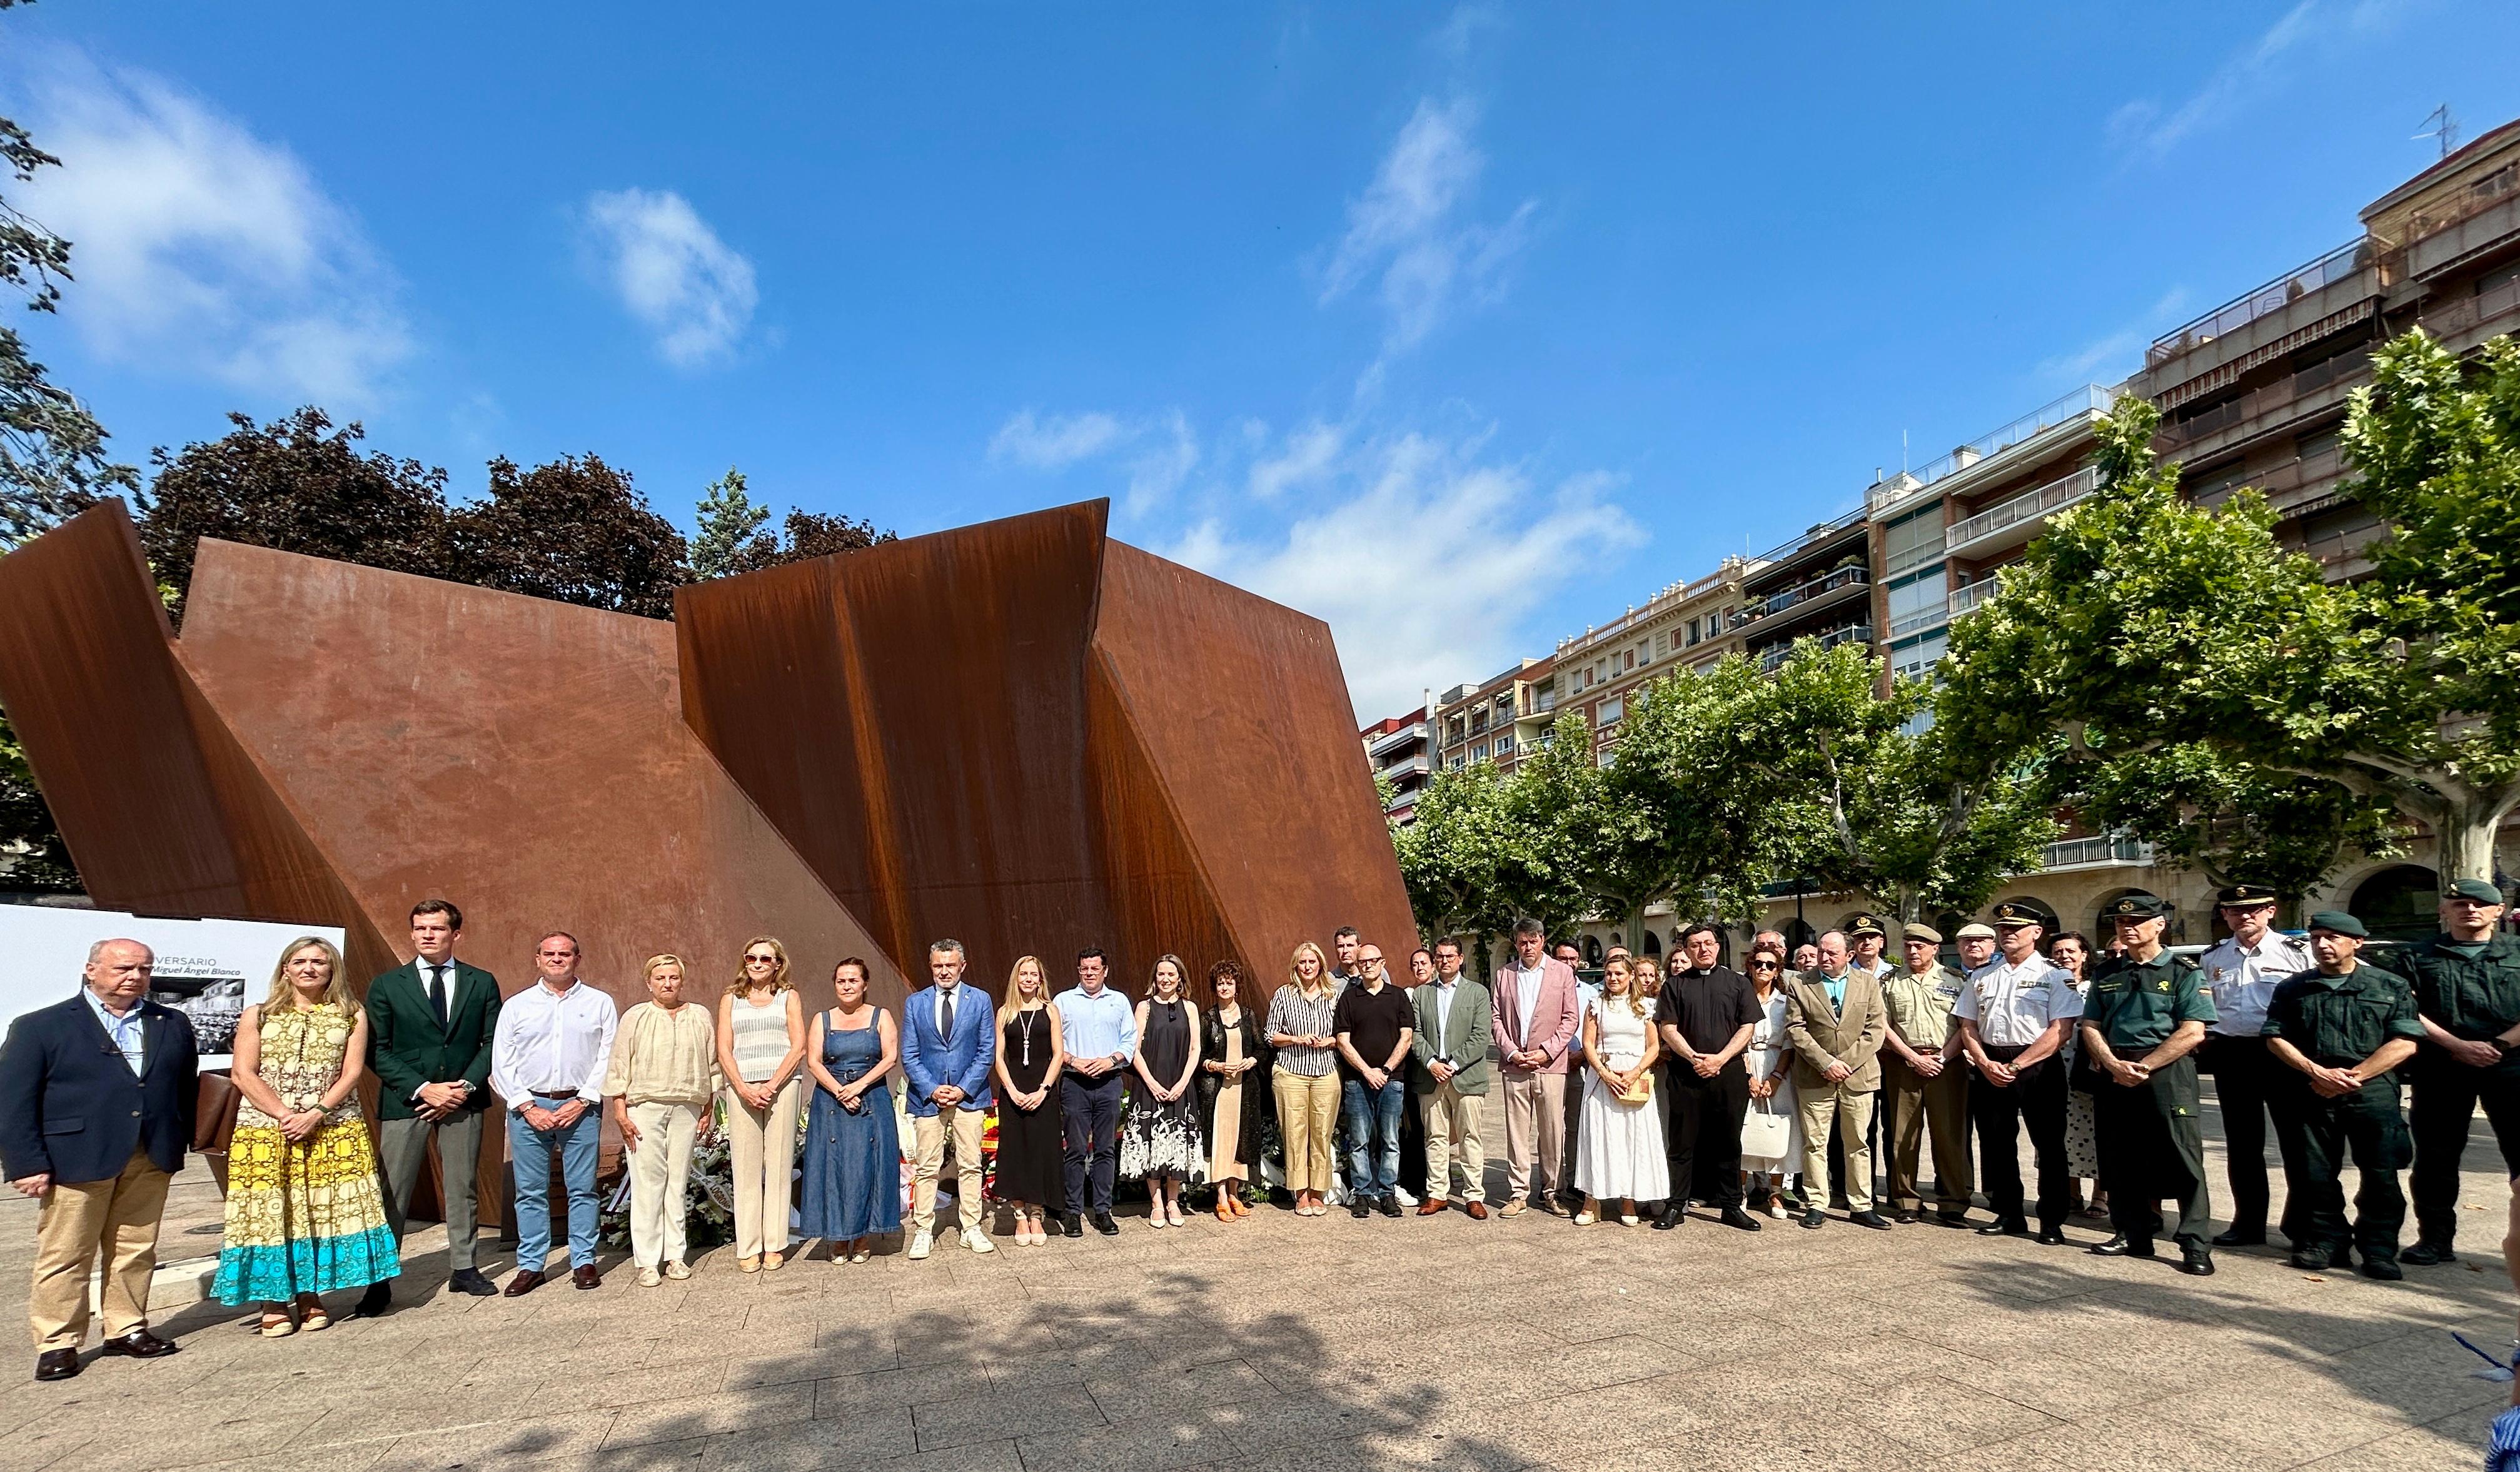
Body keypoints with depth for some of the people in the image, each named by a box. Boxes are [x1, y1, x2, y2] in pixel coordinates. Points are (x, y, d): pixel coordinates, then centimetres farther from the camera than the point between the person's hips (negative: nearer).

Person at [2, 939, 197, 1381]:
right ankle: (57, 1344, 18)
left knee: (136, 1251, 11)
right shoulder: (40, 1027, -1)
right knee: (64, 1257, 5)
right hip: (76, 1160, -3)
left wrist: (180, 1144, 5)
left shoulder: (173, 1025, 10)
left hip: (151, 1161, 4)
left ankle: (127, 1329, 23)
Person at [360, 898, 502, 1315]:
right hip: (404, 1103, -1)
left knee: (463, 1188, 9)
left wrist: (465, 1086, -9)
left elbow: (492, 1042, 4)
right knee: (391, 1195, 0)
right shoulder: (386, 986, 2)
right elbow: (377, 1051, -2)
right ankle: (379, 1282, 11)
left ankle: (464, 1268, 20)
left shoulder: (482, 983, 5)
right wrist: (423, 1089, -12)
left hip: (464, 1100, 1)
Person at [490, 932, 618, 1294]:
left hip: (580, 1106, -1)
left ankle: (584, 1262, 12)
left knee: (582, 1189, 3)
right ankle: (530, 1266, 16)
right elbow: (502, 1064, 4)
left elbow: (609, 1057, 0)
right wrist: (528, 1108, -5)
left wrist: (582, 1101, -9)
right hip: (529, 1106, 1)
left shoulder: (600, 1003, 4)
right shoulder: (516, 1006, 8)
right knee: (530, 1192, 5)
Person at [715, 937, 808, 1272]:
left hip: (782, 1084, -1)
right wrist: (744, 1088, -9)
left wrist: (772, 1085, -10)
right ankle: (748, 1248, 5)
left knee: (779, 1165, -1)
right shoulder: (731, 999, 14)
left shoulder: (788, 996, 10)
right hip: (741, 1087, 1)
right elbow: (724, 1050, 5)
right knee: (745, 1167, 0)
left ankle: (775, 1245, 5)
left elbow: (798, 1047, 1)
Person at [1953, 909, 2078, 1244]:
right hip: (1990, 1068, 5)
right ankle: (2008, 1215, 22)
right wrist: (1986, 1064, -5)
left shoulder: (2054, 976, -1)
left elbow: (2060, 1031, -10)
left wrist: (2016, 1065, -15)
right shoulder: (1981, 977, 13)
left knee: (2049, 1145, 2)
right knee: (1995, 1144, 10)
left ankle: (2052, 1222, 14)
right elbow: (1967, 1027, 12)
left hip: (2038, 1066, -4)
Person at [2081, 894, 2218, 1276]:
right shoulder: (2106, 974, 13)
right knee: (2120, 1159, 9)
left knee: (2182, 1159, -4)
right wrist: (2115, 1065, -7)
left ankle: (2195, 1245, 4)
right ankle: (2133, 1235, 20)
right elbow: (2091, 1027, 10)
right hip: (2114, 1073, 5)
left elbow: (2192, 1032, -9)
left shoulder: (2184, 973, -1)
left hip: (2167, 1072, -5)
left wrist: (2144, 1068, -14)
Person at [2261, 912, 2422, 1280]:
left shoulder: (2391, 987, 8)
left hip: (2372, 1088, -2)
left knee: (2381, 1173, -3)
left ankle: (2379, 1249, 8)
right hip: (2311, 1091, 2)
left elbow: (2405, 1042, 0)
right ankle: (2325, 1240, 15)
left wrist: (2354, 1076, -10)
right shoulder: (2293, 988, 13)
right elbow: (2275, 1037, 7)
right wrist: (2317, 1072, -8)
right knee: (2314, 1173, 3)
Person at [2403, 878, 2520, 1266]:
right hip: (2442, 1066, 0)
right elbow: (2407, 1013, 1)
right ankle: (2435, 1240, 12)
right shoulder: (2420, 957, 10)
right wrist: (2458, 1046, -10)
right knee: (2435, 1157, 4)